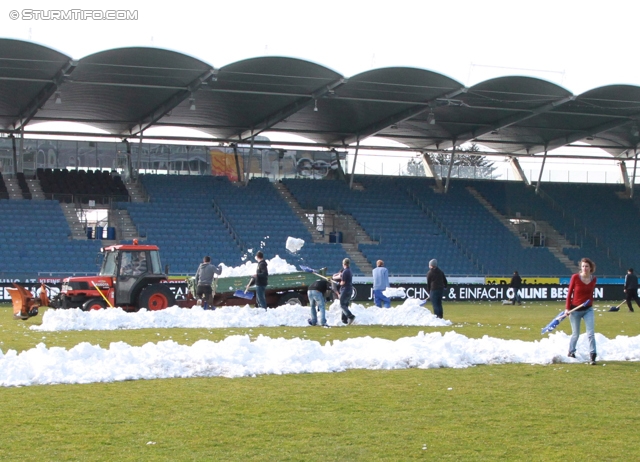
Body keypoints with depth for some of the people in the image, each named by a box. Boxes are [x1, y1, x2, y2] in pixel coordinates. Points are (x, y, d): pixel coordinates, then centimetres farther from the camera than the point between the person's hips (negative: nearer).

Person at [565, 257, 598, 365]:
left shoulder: (594, 279, -2)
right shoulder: (575, 277, -11)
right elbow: (569, 293, -6)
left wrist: (590, 303, 12)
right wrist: (567, 308, -8)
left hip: (588, 309, 2)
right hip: (575, 310, -2)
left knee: (591, 333, -8)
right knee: (575, 334, 8)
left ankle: (592, 356, -8)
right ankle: (571, 352, 31)